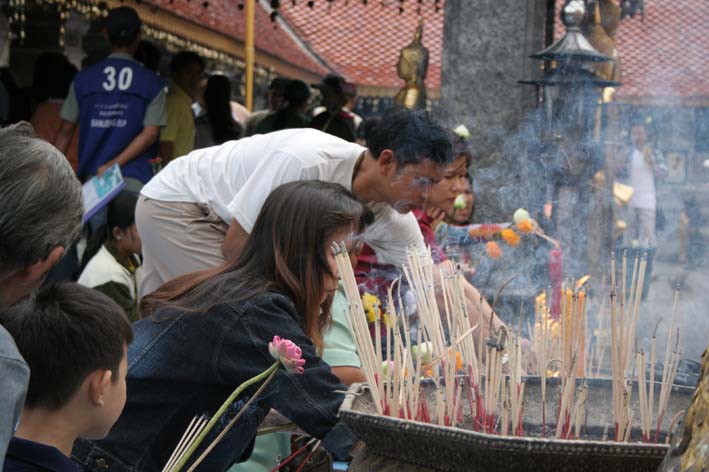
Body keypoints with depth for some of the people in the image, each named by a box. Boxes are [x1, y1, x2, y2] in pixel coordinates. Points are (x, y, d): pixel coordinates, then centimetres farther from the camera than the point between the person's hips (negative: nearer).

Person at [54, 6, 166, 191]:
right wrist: (114, 165, -8)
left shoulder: (83, 79, 8)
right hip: (134, 180, -2)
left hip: (91, 176, 2)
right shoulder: (152, 82, 3)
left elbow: (66, 131, 8)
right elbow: (150, 133, -6)